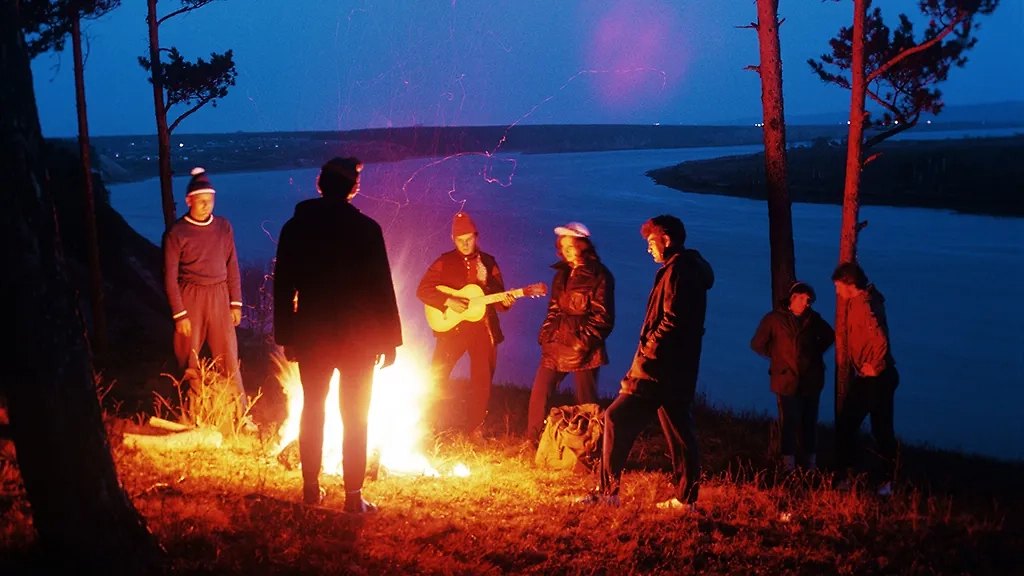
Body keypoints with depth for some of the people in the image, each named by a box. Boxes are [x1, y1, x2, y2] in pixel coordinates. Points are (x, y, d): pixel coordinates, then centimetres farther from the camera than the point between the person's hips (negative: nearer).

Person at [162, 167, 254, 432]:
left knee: (229, 357, 4)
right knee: (188, 360, 7)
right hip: (190, 298, -2)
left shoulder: (223, 227, 2)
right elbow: (170, 277, -7)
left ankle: (242, 414, 9)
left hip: (219, 297, 3)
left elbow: (232, 267, 9)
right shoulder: (176, 233, -9)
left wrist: (236, 303, 6)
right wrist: (179, 314, -9)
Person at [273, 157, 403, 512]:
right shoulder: (365, 228, -10)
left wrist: (286, 336, 9)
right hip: (359, 335, -3)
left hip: (312, 334, 3)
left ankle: (311, 489, 21)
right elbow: (382, 286, -10)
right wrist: (390, 339, -2)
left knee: (312, 410, 16)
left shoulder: (295, 227, 0)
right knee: (355, 417, 5)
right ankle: (353, 496, 5)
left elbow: (283, 287, 2)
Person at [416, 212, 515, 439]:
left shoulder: (488, 262, 8)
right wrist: (448, 301, -17)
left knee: (482, 381, 6)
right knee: (437, 376, -6)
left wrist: (505, 301, -13)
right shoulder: (445, 262, 0)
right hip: (452, 327, -2)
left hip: (483, 328, 2)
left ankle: (474, 427, 18)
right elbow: (423, 290, -5)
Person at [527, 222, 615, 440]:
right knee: (539, 394, 6)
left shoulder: (599, 275, -8)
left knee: (586, 402, 0)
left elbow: (603, 317, -11)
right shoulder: (562, 273, 14)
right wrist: (547, 334, 7)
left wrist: (583, 340, -16)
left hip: (583, 350, -7)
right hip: (556, 346, 7)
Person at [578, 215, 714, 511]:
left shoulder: (677, 271, -13)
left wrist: (647, 351, -16)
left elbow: (671, 321, -23)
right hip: (680, 369, 10)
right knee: (678, 430, 12)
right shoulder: (691, 270, 18)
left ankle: (608, 492, -8)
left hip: (660, 368, -10)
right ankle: (686, 498, 15)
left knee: (617, 419, -7)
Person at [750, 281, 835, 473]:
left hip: (811, 380, 3)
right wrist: (778, 356, 4)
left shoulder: (813, 319, 3)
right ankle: (789, 464, 3)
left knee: (809, 422, 7)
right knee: (789, 423, -4)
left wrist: (816, 352, 9)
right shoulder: (774, 319, -5)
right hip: (787, 380, -2)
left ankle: (811, 463, 15)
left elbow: (830, 336, 20)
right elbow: (757, 344, 3)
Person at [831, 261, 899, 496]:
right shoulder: (864, 300, 10)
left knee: (881, 429, 0)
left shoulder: (863, 305, -20)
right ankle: (847, 474, 16)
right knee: (846, 422, 11)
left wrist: (875, 366, -20)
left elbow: (880, 339, -32)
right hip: (865, 378, 10)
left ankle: (886, 481, 8)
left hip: (875, 378, -10)